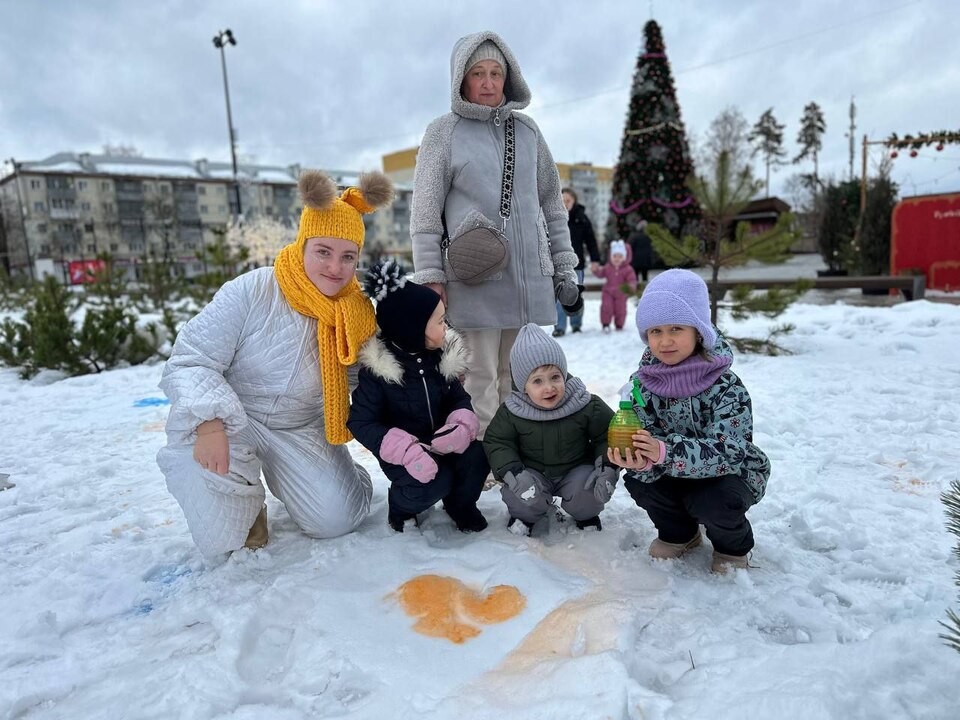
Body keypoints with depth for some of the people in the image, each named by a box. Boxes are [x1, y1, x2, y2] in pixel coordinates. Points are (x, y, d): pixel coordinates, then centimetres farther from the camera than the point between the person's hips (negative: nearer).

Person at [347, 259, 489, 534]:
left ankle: (461, 504, 11)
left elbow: (460, 399, 3)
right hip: (403, 450, -5)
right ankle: (401, 504, 7)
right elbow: (361, 423, -18)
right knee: (433, 483, -28)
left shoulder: (440, 357, -2)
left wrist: (462, 426, -22)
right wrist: (407, 451, -31)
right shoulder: (375, 368, -18)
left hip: (441, 442, 5)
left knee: (476, 457, -20)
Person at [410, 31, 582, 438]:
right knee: (479, 380, -3)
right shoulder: (444, 132, 4)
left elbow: (552, 204, 17)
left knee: (518, 380, 9)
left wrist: (564, 269, 13)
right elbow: (425, 212, -1)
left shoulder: (528, 131, 15)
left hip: (530, 278, 4)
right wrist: (430, 278, -8)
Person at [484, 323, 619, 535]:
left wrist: (607, 467, -23)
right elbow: (497, 443, -11)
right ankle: (525, 515, 11)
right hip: (533, 472, 0)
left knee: (589, 492, -27)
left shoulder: (587, 405, -17)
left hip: (576, 470, 0)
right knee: (517, 493, -27)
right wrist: (513, 473, -26)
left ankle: (586, 515, 11)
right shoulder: (512, 412, -17)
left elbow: (606, 437, -7)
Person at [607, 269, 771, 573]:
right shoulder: (642, 383, -14)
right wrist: (641, 461, -40)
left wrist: (665, 452, -50)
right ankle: (679, 533, 12)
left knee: (713, 502, -32)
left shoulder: (726, 387, -26)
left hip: (732, 472, -4)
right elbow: (647, 445, -15)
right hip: (676, 473, 4)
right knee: (637, 481, -21)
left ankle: (733, 546, 7)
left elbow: (726, 451, -36)